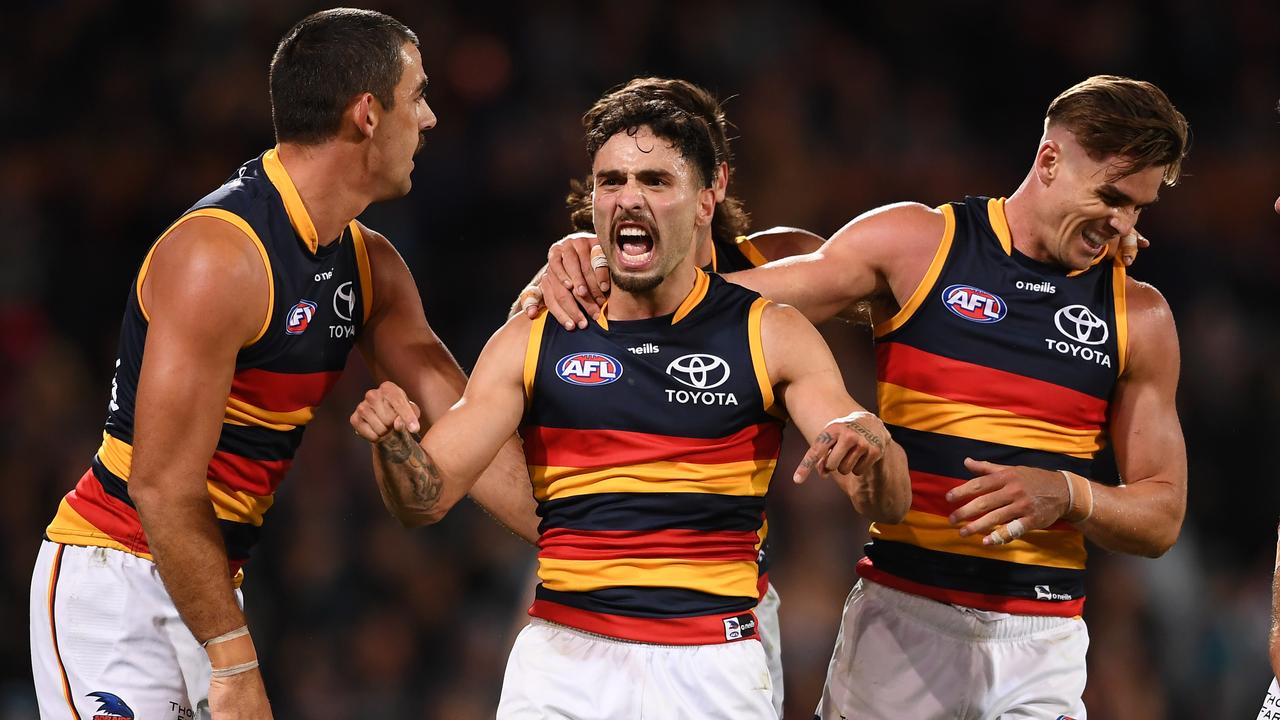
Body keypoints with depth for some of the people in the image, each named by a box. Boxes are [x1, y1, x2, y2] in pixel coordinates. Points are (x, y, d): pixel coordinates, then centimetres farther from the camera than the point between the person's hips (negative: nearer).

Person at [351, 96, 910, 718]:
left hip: (714, 667, -1)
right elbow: (429, 494, 1)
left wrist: (870, 449, -28)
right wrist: (393, 442, -21)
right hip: (564, 660, 1)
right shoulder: (533, 341, 5)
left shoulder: (770, 336, 1)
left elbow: (888, 506, -4)